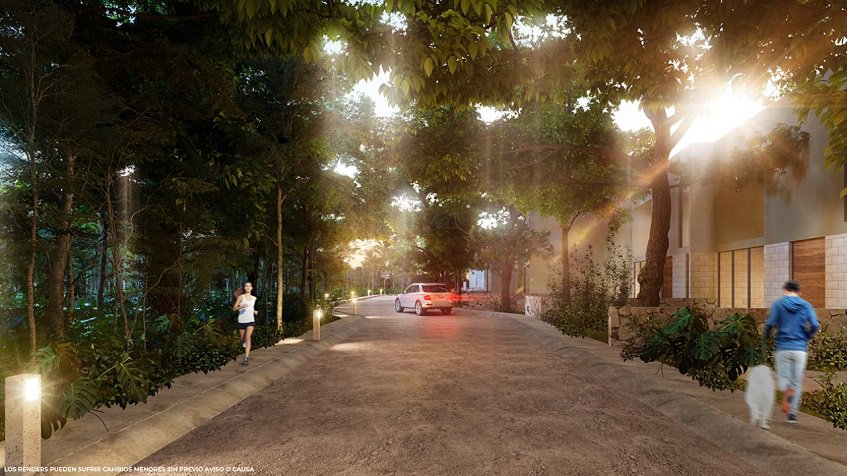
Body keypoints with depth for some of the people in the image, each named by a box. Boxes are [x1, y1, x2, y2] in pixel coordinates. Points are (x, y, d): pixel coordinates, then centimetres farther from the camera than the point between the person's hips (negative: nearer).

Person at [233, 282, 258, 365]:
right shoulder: (241, 297, -3)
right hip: (241, 321, -1)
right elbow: (234, 308, -6)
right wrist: (241, 307, -24)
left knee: (248, 337, -17)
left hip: (251, 320, 1)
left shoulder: (254, 298, 9)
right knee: (242, 338, 12)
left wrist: (254, 311, 10)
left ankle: (246, 357, -23)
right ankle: (244, 343, 49)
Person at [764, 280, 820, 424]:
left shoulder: (778, 303, -1)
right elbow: (815, 325, -5)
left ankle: (787, 391, -26)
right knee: (797, 381, 10)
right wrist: (806, 337, 14)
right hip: (800, 348, 2)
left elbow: (770, 323, -9)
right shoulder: (806, 305, 4)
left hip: (783, 347, -2)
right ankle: (792, 413, 9)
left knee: (783, 377, 8)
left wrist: (766, 336, 11)